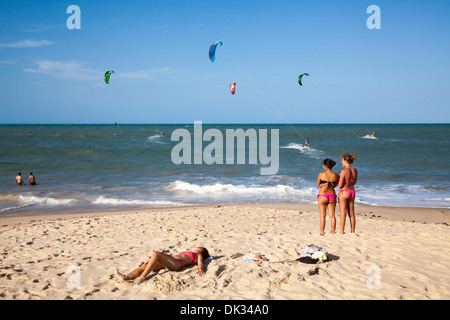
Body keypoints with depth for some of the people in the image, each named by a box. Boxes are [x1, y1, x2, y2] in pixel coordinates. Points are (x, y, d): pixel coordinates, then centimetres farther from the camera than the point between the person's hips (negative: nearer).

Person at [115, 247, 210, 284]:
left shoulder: (198, 255, 22)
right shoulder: (186, 253, 42)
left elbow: (200, 262, 2)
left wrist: (200, 268, -22)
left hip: (176, 263, -7)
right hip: (165, 263, 7)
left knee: (156, 254, -31)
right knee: (145, 265, -16)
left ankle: (142, 277, -41)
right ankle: (126, 277, -34)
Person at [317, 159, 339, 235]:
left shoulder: (321, 174, -11)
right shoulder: (336, 175, -3)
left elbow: (318, 185, 2)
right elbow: (335, 185, 10)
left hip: (322, 196, -2)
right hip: (332, 196, 3)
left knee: (322, 215, 4)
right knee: (332, 215, 9)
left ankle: (322, 232, 6)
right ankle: (333, 232, 12)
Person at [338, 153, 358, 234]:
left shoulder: (344, 171, -19)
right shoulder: (355, 171, 2)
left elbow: (340, 185, -16)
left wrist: (339, 179, 3)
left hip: (344, 192, -7)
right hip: (352, 191, 7)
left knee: (343, 213, 0)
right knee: (351, 214, 13)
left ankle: (342, 232, 2)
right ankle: (353, 232, 18)